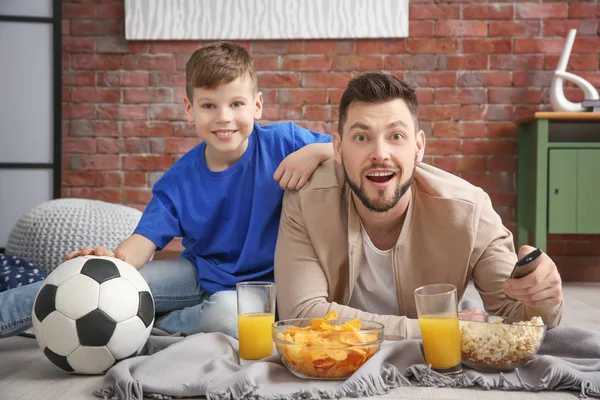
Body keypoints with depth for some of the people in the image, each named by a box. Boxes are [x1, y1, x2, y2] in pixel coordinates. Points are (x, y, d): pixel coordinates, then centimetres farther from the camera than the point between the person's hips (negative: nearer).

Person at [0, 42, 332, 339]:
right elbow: (146, 238, -13)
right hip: (199, 272, 3)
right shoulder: (180, 180, -5)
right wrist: (116, 260, -36)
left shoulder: (282, 142, -13)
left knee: (226, 314, -38)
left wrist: (315, 152, -32)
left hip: (257, 284, -3)